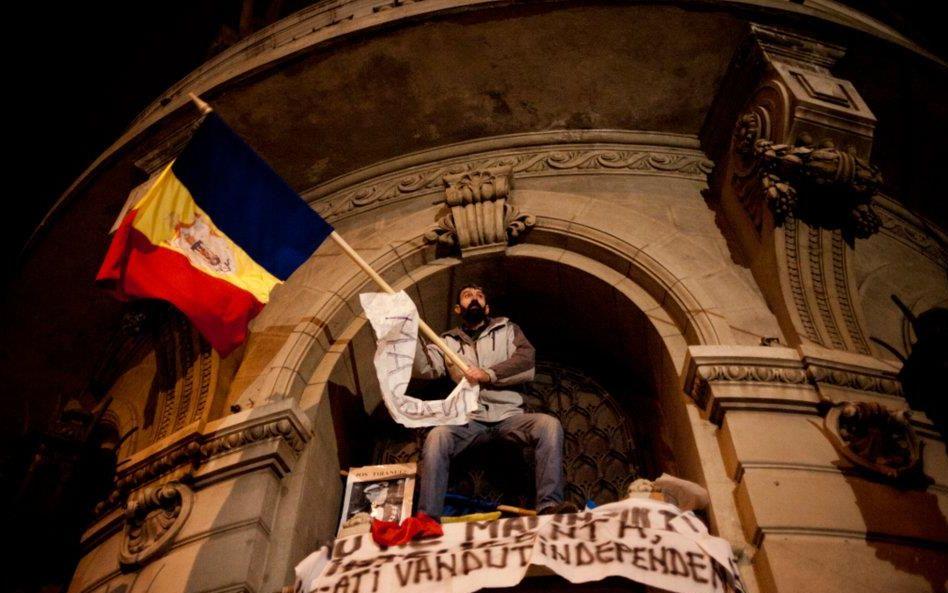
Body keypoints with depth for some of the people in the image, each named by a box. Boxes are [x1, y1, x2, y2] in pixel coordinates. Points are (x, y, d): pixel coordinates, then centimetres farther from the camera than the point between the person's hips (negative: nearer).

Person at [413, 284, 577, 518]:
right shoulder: (448, 341, 17)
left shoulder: (507, 329, 16)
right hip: (469, 420, 0)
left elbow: (526, 361, 0)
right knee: (436, 437, -31)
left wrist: (489, 374, -11)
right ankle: (426, 518, -29)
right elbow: (423, 368, 0)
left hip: (508, 415, 0)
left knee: (549, 425, -28)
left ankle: (549, 506, -31)